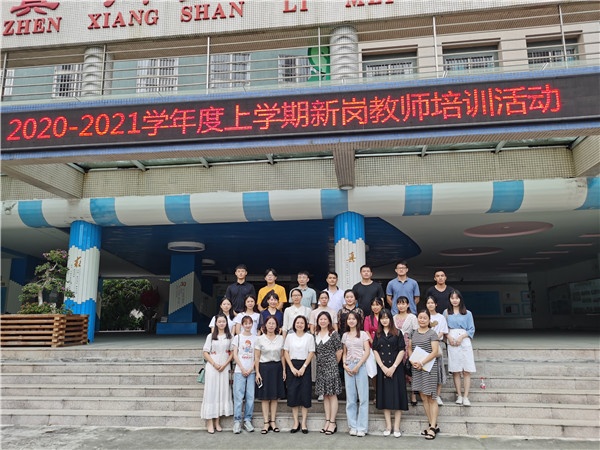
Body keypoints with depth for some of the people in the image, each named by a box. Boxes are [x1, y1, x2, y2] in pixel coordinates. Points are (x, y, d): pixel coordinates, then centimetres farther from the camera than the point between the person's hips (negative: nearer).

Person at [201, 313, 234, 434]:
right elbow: (205, 353, 0)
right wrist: (214, 364, -11)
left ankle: (217, 421, 12)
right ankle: (209, 422, 1)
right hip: (212, 368, -1)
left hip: (225, 368, 2)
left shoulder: (229, 337, 6)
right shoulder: (211, 336, 4)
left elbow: (232, 353, 4)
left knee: (222, 392, 3)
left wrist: (224, 365, -9)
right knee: (211, 392, -3)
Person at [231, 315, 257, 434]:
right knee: (238, 396, -4)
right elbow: (235, 355, 1)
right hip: (239, 371, -1)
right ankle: (237, 421, 3)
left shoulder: (255, 338, 7)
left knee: (250, 396, 2)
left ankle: (248, 420, 12)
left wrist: (251, 369, -7)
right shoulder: (238, 337, 4)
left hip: (251, 371, 1)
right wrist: (242, 368, -8)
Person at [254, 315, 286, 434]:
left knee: (275, 397, 7)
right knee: (265, 397, 1)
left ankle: (273, 421, 17)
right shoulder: (260, 339, -2)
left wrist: (284, 370, 4)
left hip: (277, 367, 2)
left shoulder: (281, 338, 5)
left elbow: (282, 356, 9)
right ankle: (266, 423, 8)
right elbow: (256, 357, -2)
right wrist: (257, 372, -7)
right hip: (264, 367, -2)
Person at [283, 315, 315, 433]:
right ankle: (296, 422, 10)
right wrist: (292, 368, -7)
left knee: (305, 393, -1)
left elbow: (311, 353, -2)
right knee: (292, 394, 0)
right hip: (292, 367, 1)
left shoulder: (309, 337, 2)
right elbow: (286, 353, 3)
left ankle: (304, 423, 8)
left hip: (305, 366, -1)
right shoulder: (289, 336, 6)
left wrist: (303, 367, -11)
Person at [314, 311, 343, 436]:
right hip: (320, 367, 5)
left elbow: (339, 350, -4)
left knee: (332, 394, -3)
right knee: (325, 395, 9)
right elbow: (315, 351, 14)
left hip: (331, 366, -5)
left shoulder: (334, 334, -5)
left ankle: (332, 422, 1)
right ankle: (327, 421, 15)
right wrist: (321, 361, 8)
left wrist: (334, 363, 3)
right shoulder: (316, 334, 10)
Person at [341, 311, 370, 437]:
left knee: (362, 397, -2)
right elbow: (344, 353, 15)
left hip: (361, 365, -3)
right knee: (350, 398, 5)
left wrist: (358, 366, -12)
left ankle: (362, 427, 4)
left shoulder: (363, 334, 2)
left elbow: (367, 351, -4)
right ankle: (353, 426, 13)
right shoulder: (345, 335, 13)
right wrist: (344, 365, -2)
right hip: (348, 367, 3)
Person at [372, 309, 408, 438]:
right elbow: (375, 351, 3)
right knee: (385, 396, 4)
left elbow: (402, 351, -4)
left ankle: (396, 427, 5)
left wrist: (393, 367, -13)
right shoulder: (378, 334, 9)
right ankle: (388, 426, 11)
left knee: (397, 395, -2)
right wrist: (383, 367, -8)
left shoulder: (397, 333, 1)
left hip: (396, 368, -2)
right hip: (382, 368, 2)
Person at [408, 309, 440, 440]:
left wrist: (422, 362, -18)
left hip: (429, 367, -5)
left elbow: (434, 352, -11)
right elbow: (409, 349, 12)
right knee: (423, 397, 8)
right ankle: (433, 425, 17)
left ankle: (433, 427, 3)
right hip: (416, 367, 5)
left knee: (431, 398, -2)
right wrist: (412, 360, -6)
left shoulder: (432, 334, -4)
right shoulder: (413, 333, 11)